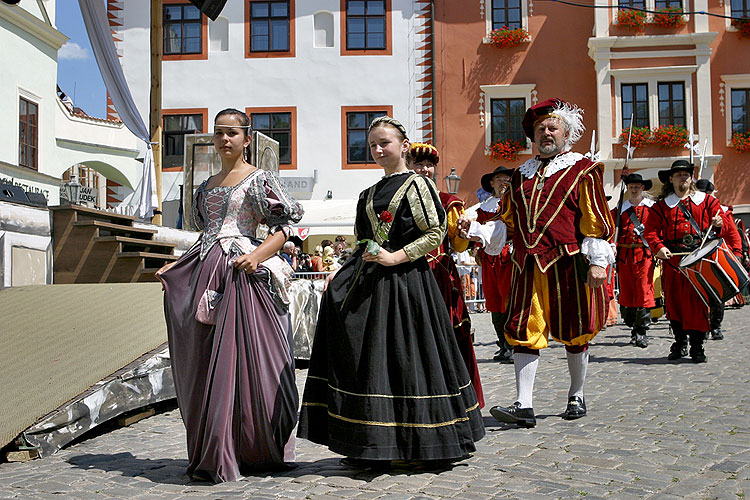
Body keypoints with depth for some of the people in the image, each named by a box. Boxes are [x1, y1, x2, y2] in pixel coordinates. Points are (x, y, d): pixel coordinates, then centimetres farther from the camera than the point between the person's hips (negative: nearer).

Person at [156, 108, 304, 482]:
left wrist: (257, 255, -19)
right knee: (203, 364, 4)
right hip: (204, 273, 7)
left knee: (237, 357, -8)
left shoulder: (259, 180, 2)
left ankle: (248, 452, 1)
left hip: (240, 274, -6)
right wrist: (176, 266, 16)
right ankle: (210, 455, 13)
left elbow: (284, 226, -5)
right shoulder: (206, 186, 22)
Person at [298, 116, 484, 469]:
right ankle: (374, 445, 12)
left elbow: (436, 233, -10)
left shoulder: (416, 184, -2)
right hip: (369, 284, 7)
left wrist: (396, 257, -17)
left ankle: (426, 444, 9)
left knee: (403, 357, -5)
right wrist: (341, 274, 11)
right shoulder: (369, 194, 19)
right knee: (369, 359, 4)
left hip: (404, 279, -7)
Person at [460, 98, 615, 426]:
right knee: (524, 332, -4)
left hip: (568, 264, -4)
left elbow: (597, 221, -1)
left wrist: (598, 261, -9)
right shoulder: (521, 175, 18)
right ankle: (524, 406, -3)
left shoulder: (582, 171, 4)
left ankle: (577, 396, 25)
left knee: (573, 333, 7)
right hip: (528, 267, 4)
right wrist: (476, 229, 5)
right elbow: (507, 223, 20)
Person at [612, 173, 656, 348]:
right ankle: (633, 326, 17)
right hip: (624, 255, 3)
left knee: (644, 291, -8)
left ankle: (642, 331, -3)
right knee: (626, 291, 4)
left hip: (645, 254, -2)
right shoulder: (620, 209, 12)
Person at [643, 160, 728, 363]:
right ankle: (680, 343, 19)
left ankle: (697, 347, 3)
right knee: (673, 301, 3)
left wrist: (719, 224, -13)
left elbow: (722, 219, 11)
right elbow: (651, 230, 4)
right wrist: (658, 247, -13)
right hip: (673, 259, 1)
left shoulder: (706, 201, 12)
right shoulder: (662, 205, 10)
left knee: (697, 301, -5)